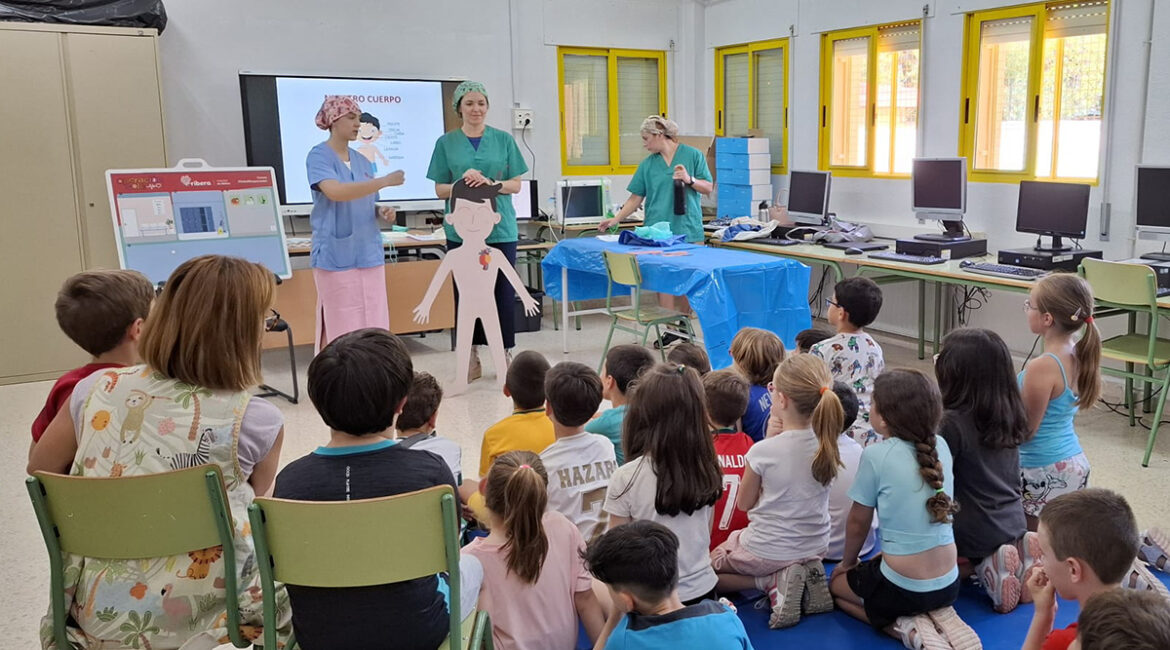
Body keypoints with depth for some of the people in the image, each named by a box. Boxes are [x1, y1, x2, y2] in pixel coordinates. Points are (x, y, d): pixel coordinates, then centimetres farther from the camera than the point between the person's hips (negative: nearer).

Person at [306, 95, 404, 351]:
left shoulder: (362, 161, 14)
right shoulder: (319, 156, -5)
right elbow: (336, 192, -24)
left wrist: (382, 212, -2)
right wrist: (384, 181, -27)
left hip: (369, 254, 6)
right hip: (336, 256, -6)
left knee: (374, 329, 5)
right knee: (341, 329, -4)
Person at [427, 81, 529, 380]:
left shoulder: (503, 140, 5)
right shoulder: (446, 143, 5)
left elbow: (516, 185, 4)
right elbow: (440, 190, 5)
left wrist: (491, 183, -16)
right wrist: (463, 182, -15)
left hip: (500, 228, 0)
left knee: (503, 292, 1)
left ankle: (505, 353, 13)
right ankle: (471, 355, 18)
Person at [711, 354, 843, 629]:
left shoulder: (762, 451, -26)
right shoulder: (826, 443, -12)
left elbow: (744, 503, -7)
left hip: (767, 550, -6)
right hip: (815, 547, 6)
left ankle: (772, 581, -2)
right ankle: (806, 575, 8)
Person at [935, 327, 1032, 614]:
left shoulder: (952, 423, -23)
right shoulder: (1010, 416, -1)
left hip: (975, 535, -7)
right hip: (1014, 525, 7)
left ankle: (985, 568, -6)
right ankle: (1017, 560, 5)